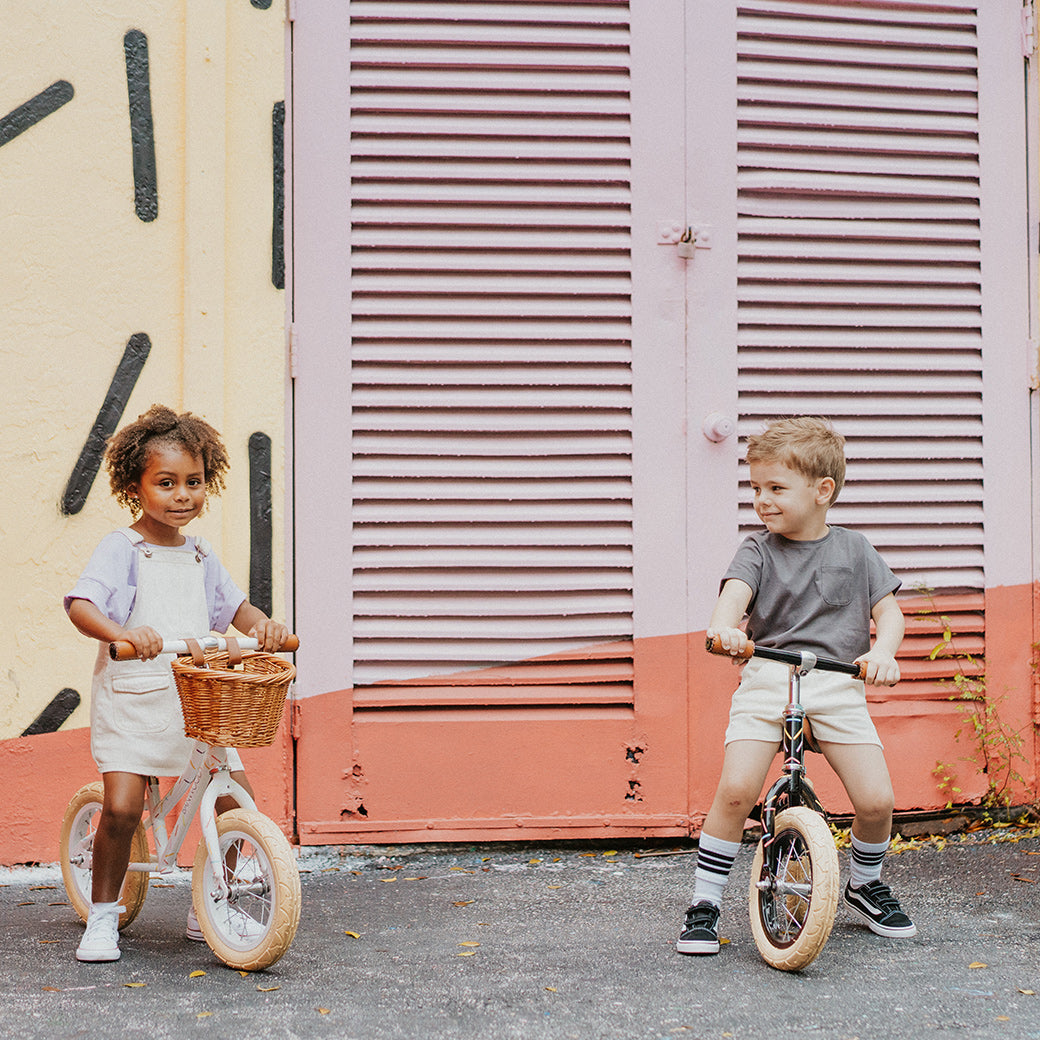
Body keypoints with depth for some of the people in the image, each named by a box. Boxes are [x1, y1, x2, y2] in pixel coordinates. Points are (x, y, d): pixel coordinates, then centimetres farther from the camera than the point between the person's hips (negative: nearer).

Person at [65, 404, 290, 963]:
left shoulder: (200, 556, 12)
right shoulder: (121, 549, -6)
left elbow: (235, 606, 20)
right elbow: (80, 606, -19)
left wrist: (264, 625, -4)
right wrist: (122, 632, -39)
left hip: (195, 701, 5)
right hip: (129, 700, -5)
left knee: (237, 798, -3)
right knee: (121, 807, -18)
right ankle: (102, 916, 3)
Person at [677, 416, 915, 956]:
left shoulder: (853, 549, 11)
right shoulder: (758, 549, 6)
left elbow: (888, 610, 9)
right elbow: (736, 591, -13)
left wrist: (882, 651, -13)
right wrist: (724, 626, -37)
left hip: (836, 684, 1)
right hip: (766, 679, -1)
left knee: (876, 800, -10)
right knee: (736, 789, -20)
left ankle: (865, 883, 21)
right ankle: (705, 902, -3)